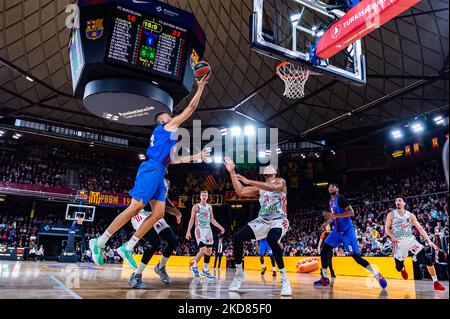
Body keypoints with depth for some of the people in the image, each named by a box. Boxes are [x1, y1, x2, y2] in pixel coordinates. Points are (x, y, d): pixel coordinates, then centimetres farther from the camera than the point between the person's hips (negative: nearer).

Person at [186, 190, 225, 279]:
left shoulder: (209, 207, 12)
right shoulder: (196, 206, -2)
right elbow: (192, 219, -3)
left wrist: (220, 227, 9)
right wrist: (188, 231, -9)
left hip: (208, 230, 6)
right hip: (199, 230, -5)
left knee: (209, 251, 4)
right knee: (202, 250, -16)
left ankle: (205, 270, 16)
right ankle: (194, 266, 8)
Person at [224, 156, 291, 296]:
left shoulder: (280, 181, -1)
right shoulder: (260, 186, 16)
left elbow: (273, 188, -26)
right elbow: (240, 191, 7)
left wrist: (249, 182, -32)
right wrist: (232, 173, 2)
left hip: (278, 220, -6)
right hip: (262, 220, 6)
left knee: (272, 240, -39)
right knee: (238, 237, -12)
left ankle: (284, 279, -26)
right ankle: (239, 273, 6)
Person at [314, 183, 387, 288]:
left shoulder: (340, 198, -14)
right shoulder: (331, 201, 13)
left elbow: (351, 213, -25)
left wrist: (334, 215, -28)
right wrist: (328, 221, 24)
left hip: (347, 231, -8)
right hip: (337, 231, 8)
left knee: (356, 257, -10)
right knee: (324, 251, -3)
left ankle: (377, 275, 3)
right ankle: (325, 278, 4)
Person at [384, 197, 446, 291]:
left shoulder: (410, 215, -1)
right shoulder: (391, 215, -4)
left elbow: (420, 228, -1)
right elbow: (387, 228, -4)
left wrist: (429, 241, -9)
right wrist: (392, 237, -24)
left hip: (410, 240, 1)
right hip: (399, 243, -1)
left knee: (427, 259, -16)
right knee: (398, 267, 4)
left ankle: (436, 283, -5)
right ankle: (403, 268, 43)